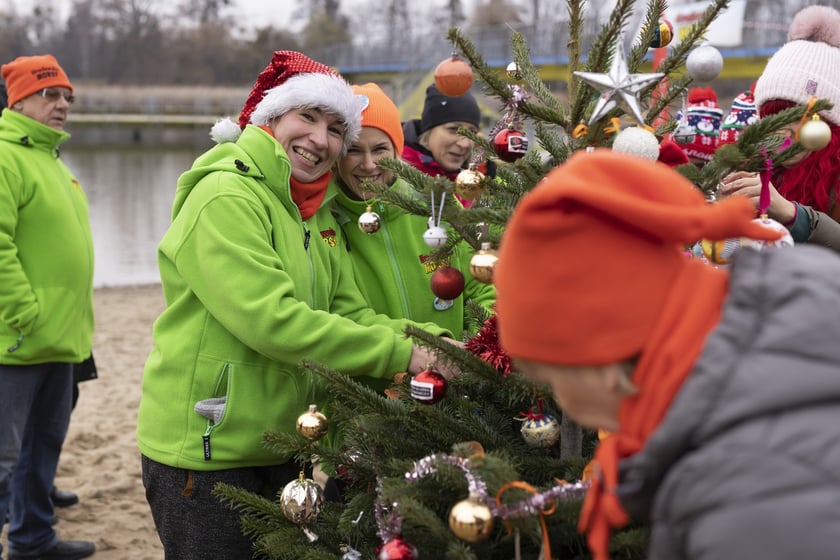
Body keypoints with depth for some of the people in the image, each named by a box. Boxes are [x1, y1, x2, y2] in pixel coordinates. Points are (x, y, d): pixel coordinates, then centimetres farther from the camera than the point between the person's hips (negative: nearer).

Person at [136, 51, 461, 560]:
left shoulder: (320, 216, 10)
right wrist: (400, 353, -25)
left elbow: (352, 315, 5)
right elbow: (271, 321, -27)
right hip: (206, 454, -8)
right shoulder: (226, 196, -18)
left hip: (282, 451, 8)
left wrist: (435, 343, -12)